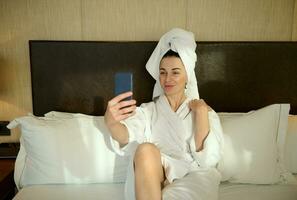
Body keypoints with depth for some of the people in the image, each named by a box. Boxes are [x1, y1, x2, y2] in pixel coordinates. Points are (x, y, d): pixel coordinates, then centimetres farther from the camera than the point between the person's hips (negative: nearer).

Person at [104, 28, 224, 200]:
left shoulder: (205, 111, 12)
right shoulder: (146, 111, 12)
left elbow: (208, 159, -3)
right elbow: (128, 137, -12)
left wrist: (201, 112, -4)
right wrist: (111, 122, -34)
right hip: (153, 180, 3)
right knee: (146, 149, -30)